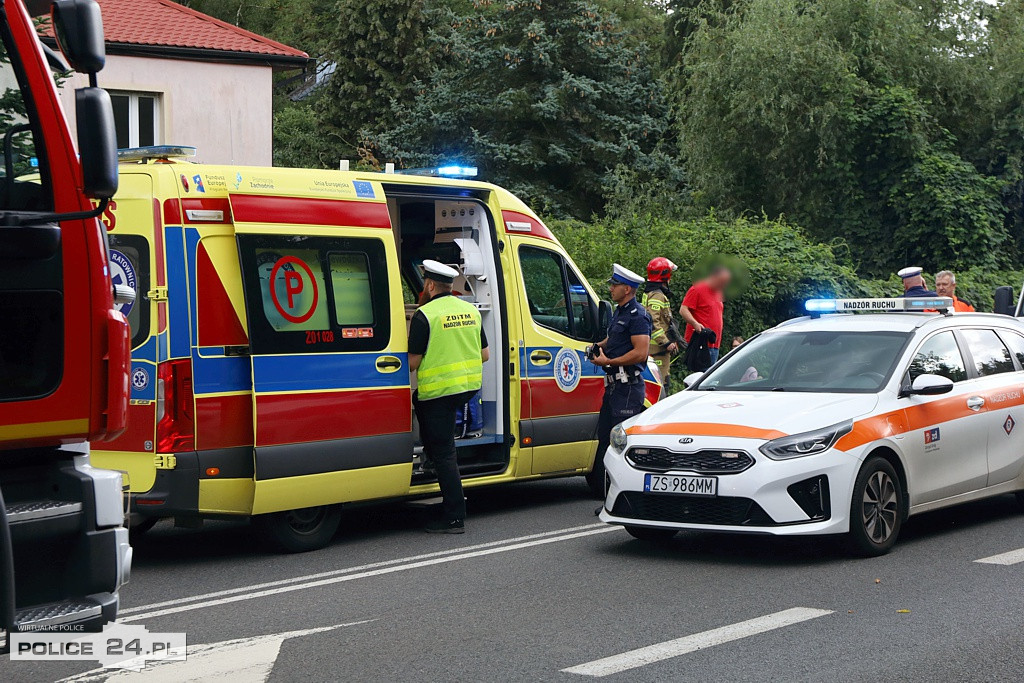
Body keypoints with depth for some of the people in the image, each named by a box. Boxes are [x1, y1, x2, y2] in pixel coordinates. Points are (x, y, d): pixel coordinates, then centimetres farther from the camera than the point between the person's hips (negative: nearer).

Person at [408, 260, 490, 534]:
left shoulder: (425, 315, -13)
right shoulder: (470, 310, 8)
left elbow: (412, 363, -13)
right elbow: (484, 355, 12)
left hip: (438, 389, -7)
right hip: (470, 386, 7)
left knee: (443, 452, -3)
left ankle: (455, 518, -4)